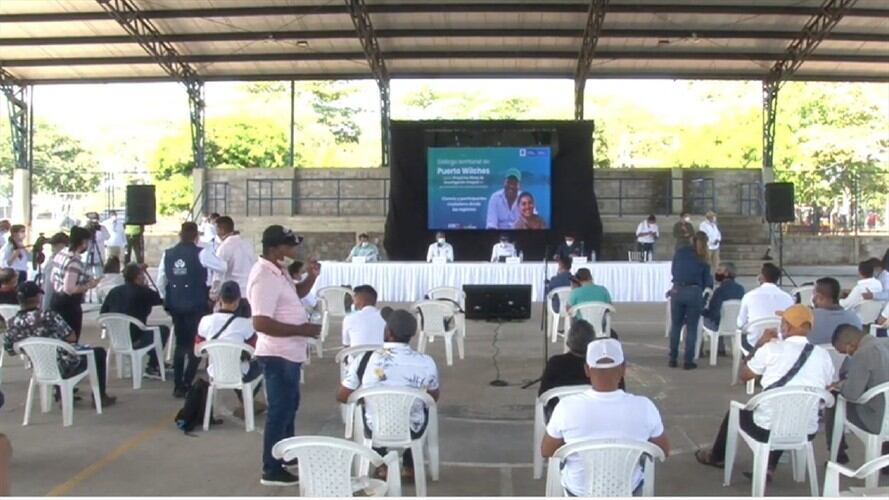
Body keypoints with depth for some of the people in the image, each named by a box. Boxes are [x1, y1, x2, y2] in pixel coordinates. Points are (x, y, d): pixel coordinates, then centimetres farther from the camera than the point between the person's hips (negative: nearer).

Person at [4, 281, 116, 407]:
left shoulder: (12, 324, -9)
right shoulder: (49, 316, -27)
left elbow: (10, 351, 4)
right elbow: (72, 338, -18)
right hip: (65, 367, -6)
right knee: (99, 352, 18)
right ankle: (100, 397, 23)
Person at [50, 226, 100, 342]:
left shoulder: (60, 254, 6)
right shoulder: (75, 261, -22)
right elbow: (69, 289, -27)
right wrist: (89, 285, -14)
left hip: (56, 301, 10)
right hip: (68, 305, -9)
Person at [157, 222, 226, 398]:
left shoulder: (167, 254, 3)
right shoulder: (201, 253, -10)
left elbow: (160, 282, 9)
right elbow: (223, 268, 1)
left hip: (175, 305, 5)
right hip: (197, 305, -5)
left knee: (180, 343, 18)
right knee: (196, 344, 5)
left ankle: (177, 385, 19)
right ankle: (185, 385, -2)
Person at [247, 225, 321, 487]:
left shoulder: (277, 270, 6)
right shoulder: (264, 278, -25)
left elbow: (295, 293, 23)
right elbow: (261, 323, -31)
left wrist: (311, 277, 2)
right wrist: (302, 330, -27)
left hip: (288, 352, 10)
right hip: (278, 354, -10)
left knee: (290, 405, 23)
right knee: (280, 410, 1)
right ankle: (272, 470, 13)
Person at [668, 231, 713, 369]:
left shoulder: (680, 252, 9)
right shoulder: (703, 259, 6)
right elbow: (707, 282, 9)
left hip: (677, 291, 2)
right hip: (694, 292, -2)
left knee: (676, 326, 12)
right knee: (691, 328, 5)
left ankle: (673, 359, 14)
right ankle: (688, 361, 5)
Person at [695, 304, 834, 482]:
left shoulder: (773, 348, -10)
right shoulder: (823, 355, -1)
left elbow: (744, 374, 4)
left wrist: (761, 344, 13)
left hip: (766, 429, -3)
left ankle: (716, 456, 52)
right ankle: (769, 467, 31)